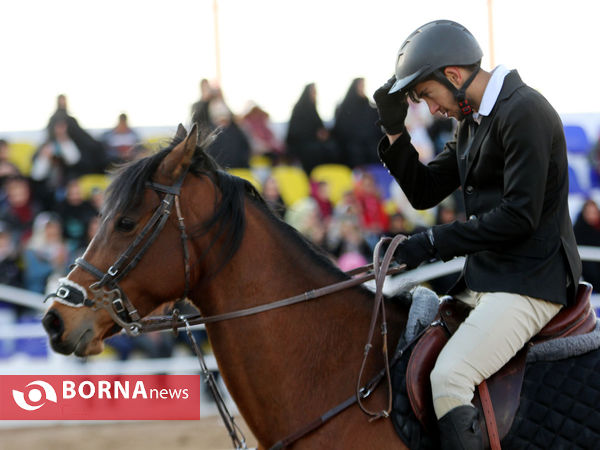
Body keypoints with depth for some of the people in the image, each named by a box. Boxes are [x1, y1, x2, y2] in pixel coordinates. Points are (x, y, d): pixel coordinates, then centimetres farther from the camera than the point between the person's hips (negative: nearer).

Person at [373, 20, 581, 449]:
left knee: (449, 377, -27)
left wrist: (434, 242, -18)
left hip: (529, 282, -10)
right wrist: (395, 130, 5)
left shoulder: (524, 111, -16)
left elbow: (519, 216, -21)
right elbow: (424, 192, 19)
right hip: (483, 278, 10)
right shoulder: (473, 121, 15)